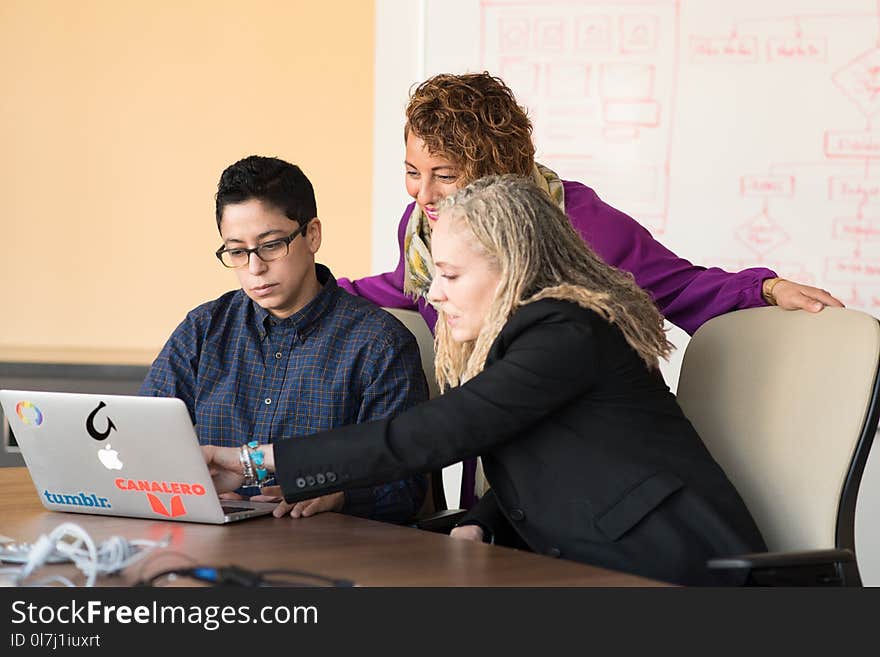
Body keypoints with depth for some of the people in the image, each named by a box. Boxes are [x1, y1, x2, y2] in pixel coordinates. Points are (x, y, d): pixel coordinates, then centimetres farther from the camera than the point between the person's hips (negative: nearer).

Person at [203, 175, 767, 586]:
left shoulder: (567, 335, -16)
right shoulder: (528, 330, 14)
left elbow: (424, 437, -21)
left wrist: (258, 460, -19)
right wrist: (477, 528, -6)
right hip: (602, 574, 9)